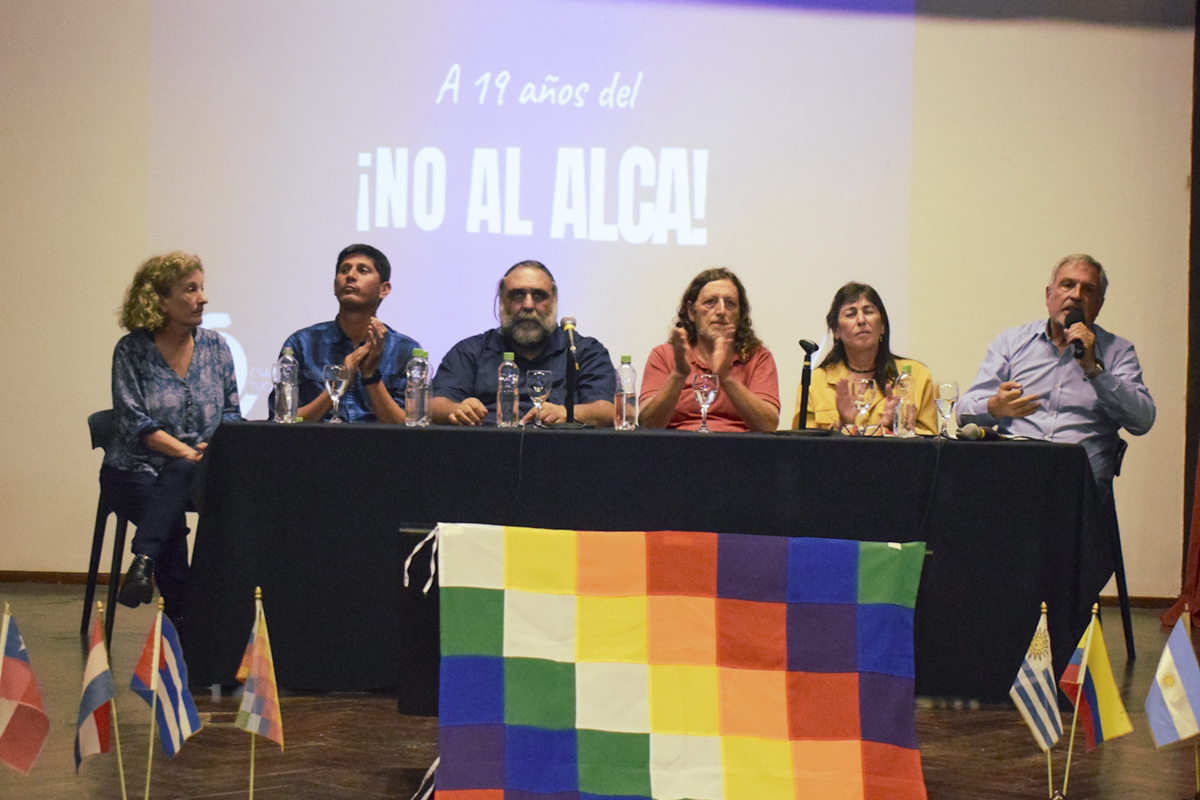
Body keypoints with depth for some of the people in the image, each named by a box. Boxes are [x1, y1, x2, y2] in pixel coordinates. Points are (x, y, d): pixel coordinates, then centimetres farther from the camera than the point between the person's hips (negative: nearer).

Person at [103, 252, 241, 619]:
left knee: (178, 474, -35)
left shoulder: (215, 346, 11)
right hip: (136, 469, -2)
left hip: (195, 468, 2)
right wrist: (188, 451, -19)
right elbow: (135, 423, -8)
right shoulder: (131, 350, 0)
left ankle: (144, 561, -42)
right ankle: (181, 621, -25)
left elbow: (232, 412, 12)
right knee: (171, 522, -31)